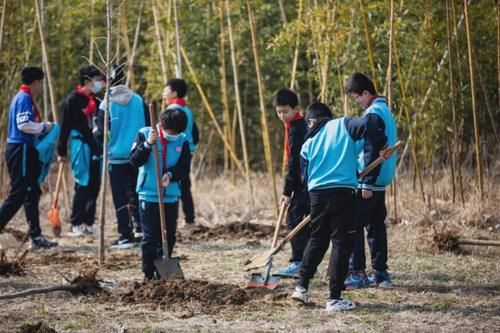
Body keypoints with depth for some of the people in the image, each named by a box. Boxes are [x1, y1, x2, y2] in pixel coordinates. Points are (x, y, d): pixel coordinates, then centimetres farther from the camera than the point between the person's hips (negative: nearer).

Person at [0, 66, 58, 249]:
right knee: (17, 195, -10)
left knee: (31, 193, 12)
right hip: (21, 150, -11)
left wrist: (40, 129, 10)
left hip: (23, 150, 11)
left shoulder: (22, 97, 18)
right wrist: (43, 127, -10)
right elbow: (23, 124, -23)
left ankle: (36, 236, 15)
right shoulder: (24, 98, -13)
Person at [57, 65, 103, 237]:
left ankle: (88, 223, 14)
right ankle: (75, 225, -4)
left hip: (95, 147, 7)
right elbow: (65, 127, -5)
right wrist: (61, 151, -6)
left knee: (94, 185, 6)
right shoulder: (73, 100, -6)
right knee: (82, 185, -9)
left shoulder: (95, 100, 13)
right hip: (80, 145, -7)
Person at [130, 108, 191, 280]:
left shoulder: (182, 140, 1)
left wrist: (170, 175, -20)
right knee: (150, 238, -2)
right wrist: (148, 144, -27)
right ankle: (148, 274, 5)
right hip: (148, 196, -3)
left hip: (171, 197, 3)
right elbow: (135, 160, -13)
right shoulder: (144, 134, -6)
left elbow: (185, 168, -2)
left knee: (169, 238, 8)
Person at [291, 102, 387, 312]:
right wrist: (380, 146, -1)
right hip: (342, 192, -4)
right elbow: (365, 127, -14)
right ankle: (334, 298, -2)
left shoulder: (308, 144, 16)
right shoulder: (342, 125, 6)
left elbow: (306, 176, 17)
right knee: (341, 243, 0)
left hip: (317, 193, 4)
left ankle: (301, 287, 21)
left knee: (317, 240, 22)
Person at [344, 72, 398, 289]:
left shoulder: (372, 115, -15)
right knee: (376, 225, 12)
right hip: (381, 181, 10)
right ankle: (380, 272, 15)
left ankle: (358, 273, -9)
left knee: (353, 225, -7)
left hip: (369, 181, -10)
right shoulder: (385, 110, 15)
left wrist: (367, 183, -21)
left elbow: (371, 152, -21)